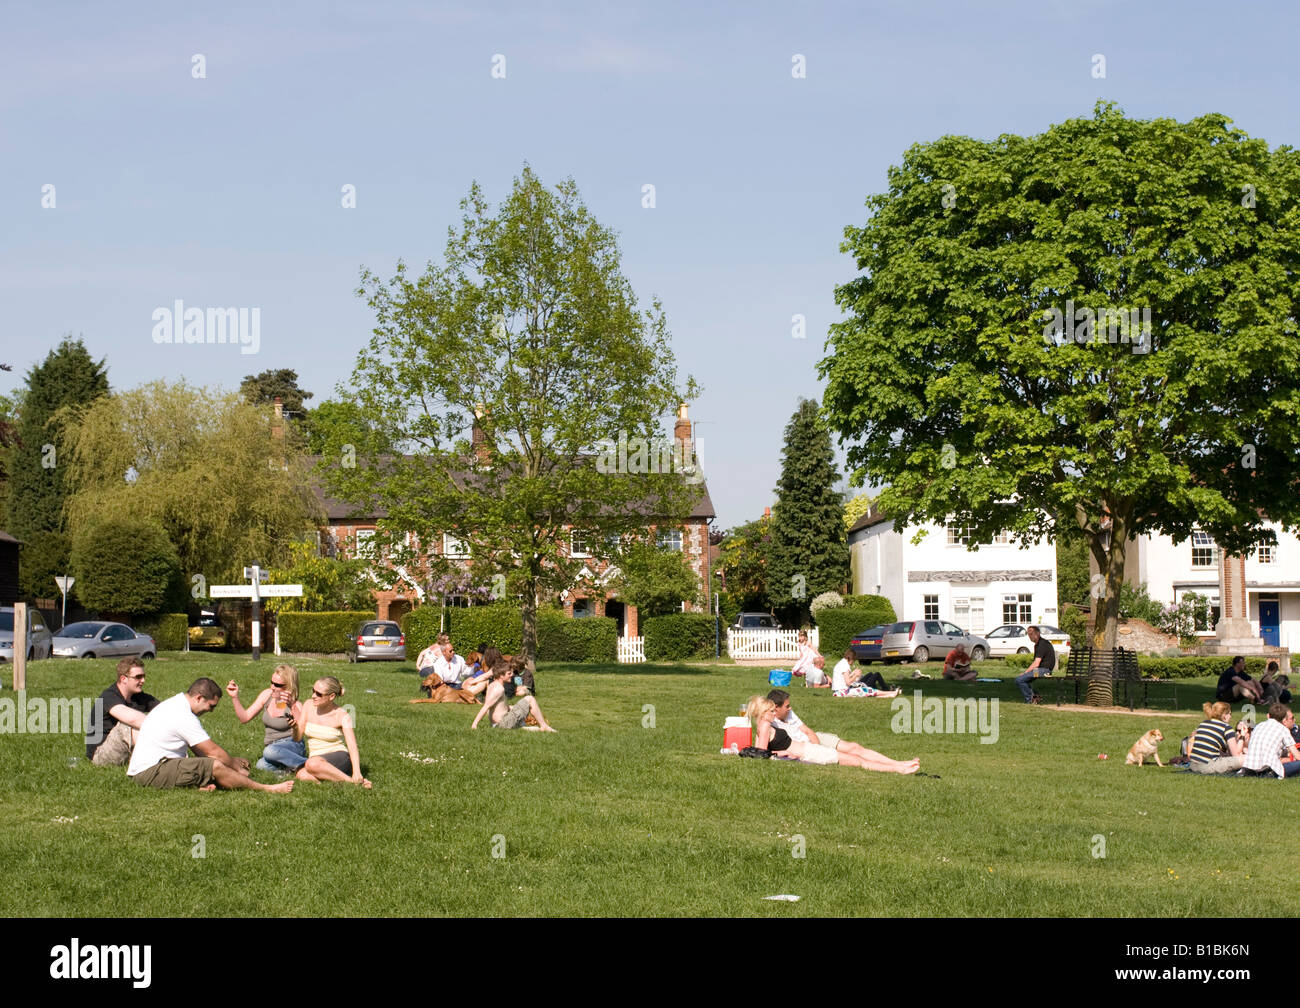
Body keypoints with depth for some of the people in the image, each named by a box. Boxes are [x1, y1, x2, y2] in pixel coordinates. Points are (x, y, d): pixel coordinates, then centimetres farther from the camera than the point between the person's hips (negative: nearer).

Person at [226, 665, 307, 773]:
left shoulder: (295, 705, -13)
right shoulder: (266, 695, 3)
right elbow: (244, 718, 9)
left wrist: (291, 707, -42)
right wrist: (235, 697, -4)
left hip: (291, 745, -4)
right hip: (271, 746, 4)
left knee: (270, 751, -38)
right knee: (261, 765, -31)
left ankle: (307, 764, -23)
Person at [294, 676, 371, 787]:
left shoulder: (341, 716, -10)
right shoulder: (309, 706, 2)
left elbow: (352, 746, -21)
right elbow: (298, 737, 2)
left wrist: (357, 773, -36)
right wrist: (295, 728, -23)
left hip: (339, 758, -3)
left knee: (312, 764, -38)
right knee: (303, 775, -34)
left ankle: (351, 780, -26)